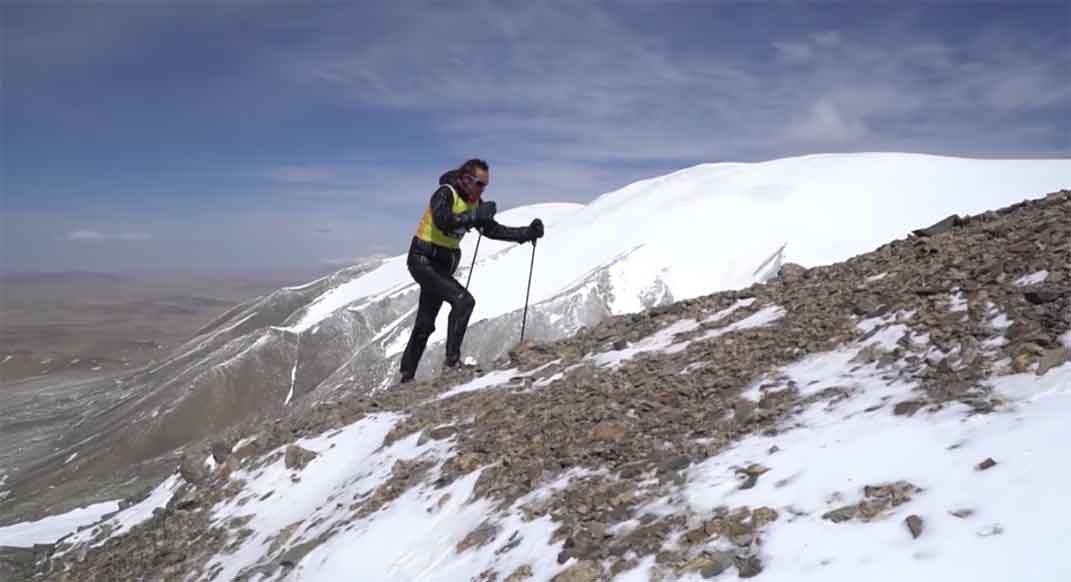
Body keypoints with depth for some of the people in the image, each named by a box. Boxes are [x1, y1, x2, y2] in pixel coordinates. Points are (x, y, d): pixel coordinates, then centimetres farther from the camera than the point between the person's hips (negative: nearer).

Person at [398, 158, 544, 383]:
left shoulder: (474, 202, 6)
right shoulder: (445, 193, -17)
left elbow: (493, 230, 9)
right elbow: (442, 221, -35)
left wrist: (527, 233, -1)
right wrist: (475, 215, -36)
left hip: (440, 266, 9)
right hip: (423, 261, -9)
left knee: (425, 325, 14)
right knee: (464, 300, -23)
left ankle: (407, 375, 25)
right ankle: (452, 360, -19)